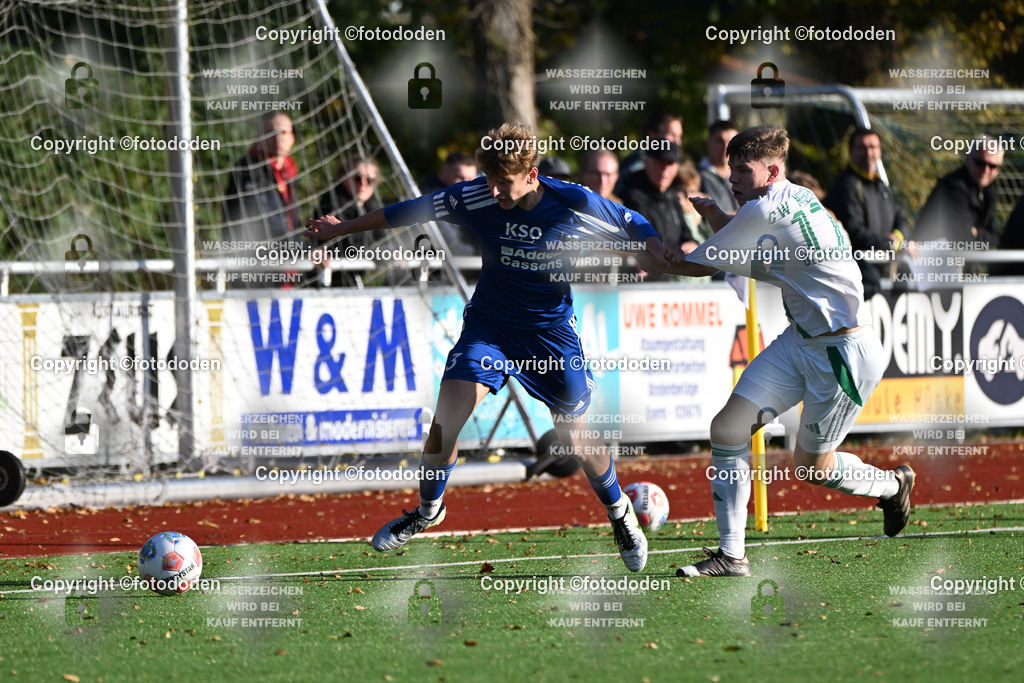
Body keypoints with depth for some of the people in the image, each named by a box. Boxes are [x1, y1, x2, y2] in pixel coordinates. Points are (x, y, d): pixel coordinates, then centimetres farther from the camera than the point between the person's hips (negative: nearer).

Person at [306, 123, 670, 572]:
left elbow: (634, 226, -2)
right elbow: (411, 212, -4)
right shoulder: (475, 199, -16)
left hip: (552, 330, -1)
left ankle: (620, 514, 30)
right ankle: (428, 511, 12)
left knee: (577, 442, -1)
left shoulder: (575, 205, -19)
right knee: (447, 418, -15)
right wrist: (342, 229, 4)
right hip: (488, 325, 1)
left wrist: (659, 257, -22)